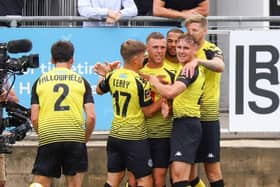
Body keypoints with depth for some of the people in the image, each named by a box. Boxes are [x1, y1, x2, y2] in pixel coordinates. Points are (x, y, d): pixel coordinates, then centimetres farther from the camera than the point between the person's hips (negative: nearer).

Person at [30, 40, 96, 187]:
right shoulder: (81, 81, 9)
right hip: (75, 138, 0)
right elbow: (91, 117, 0)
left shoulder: (40, 81, 10)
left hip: (48, 138, 0)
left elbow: (34, 118, 3)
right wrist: (85, 139, 14)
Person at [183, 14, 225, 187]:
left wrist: (198, 60, -43)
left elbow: (220, 66, -28)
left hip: (208, 116, -5)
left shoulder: (212, 50, -4)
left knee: (212, 167, -2)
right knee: (189, 167, 8)